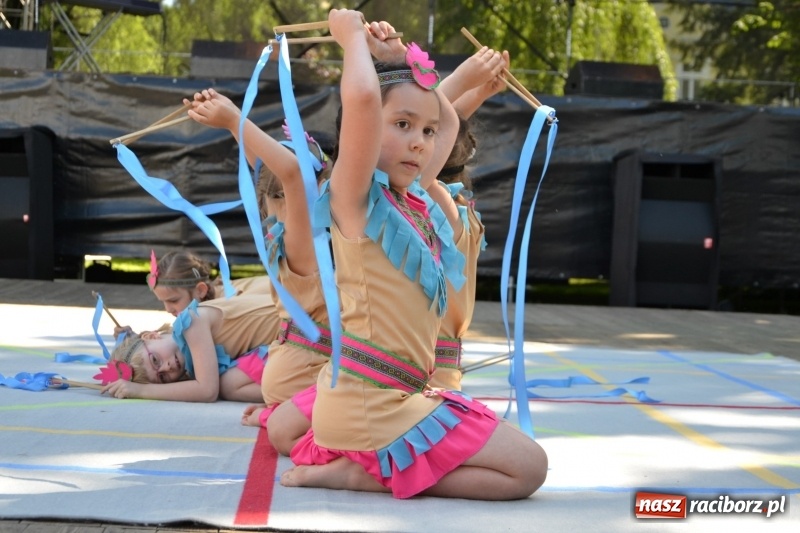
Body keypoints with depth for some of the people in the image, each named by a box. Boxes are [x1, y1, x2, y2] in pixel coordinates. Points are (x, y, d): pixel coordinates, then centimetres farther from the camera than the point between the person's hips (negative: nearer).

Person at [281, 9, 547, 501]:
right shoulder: (355, 198, -13)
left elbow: (449, 120, 26)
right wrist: (352, 36, -11)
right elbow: (361, 97, -30)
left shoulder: (416, 202, 10)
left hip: (396, 393, 9)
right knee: (527, 467, -7)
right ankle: (366, 474, -7)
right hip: (370, 401, -9)